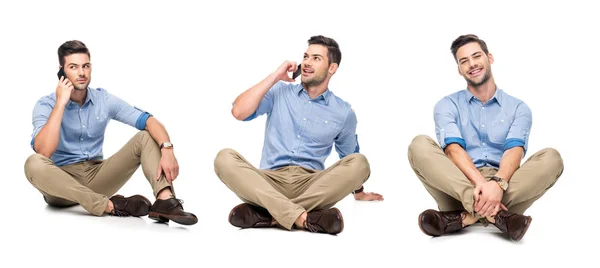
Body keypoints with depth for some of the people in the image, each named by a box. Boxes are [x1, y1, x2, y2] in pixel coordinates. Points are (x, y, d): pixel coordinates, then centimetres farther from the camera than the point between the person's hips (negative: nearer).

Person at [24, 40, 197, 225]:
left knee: (146, 137, -11)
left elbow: (150, 122, -8)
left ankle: (165, 201, -37)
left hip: (97, 175, 3)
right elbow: (43, 152, -26)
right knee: (34, 164, -36)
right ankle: (110, 206, -35)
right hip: (61, 182, -3)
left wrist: (167, 150, -29)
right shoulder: (45, 105, -8)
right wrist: (61, 103, -23)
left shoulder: (104, 99, 1)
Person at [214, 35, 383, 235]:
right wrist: (275, 77, 0)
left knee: (359, 162, -27)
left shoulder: (343, 113, 12)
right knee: (225, 158, -28)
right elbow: (239, 112, -4)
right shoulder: (279, 91, 11)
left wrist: (358, 191, 36)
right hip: (269, 181, 0)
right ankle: (302, 217, -46)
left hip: (312, 186, 1)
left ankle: (267, 214, -36)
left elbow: (349, 157, 28)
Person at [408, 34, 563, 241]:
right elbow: (453, 149, -7)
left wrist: (498, 183, -30)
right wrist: (480, 182, -28)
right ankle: (495, 213, -40)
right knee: (420, 145, -24)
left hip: (505, 189, 1)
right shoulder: (447, 106, 12)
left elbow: (515, 151, -6)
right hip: (459, 187, 0)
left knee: (551, 158, -23)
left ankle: (468, 215, -36)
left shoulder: (518, 108, 13)